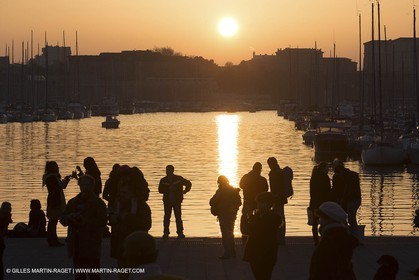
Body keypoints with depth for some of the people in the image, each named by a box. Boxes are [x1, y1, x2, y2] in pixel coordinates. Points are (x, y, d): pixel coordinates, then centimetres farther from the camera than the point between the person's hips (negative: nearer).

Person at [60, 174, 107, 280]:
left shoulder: (98, 203, 0)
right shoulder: (73, 202, 15)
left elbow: (102, 222, -9)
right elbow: (63, 220, 15)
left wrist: (86, 222, -19)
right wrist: (70, 217, -7)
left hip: (91, 245, -5)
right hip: (76, 245, 5)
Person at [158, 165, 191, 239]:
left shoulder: (179, 179, 3)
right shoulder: (163, 180, 6)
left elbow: (188, 183, 13)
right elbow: (160, 190, -6)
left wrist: (185, 191, 3)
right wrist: (168, 188, -18)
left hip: (177, 201, -1)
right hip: (167, 201, 1)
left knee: (178, 217, -6)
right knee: (167, 217, -2)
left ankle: (180, 232, -4)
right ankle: (166, 233, 1)